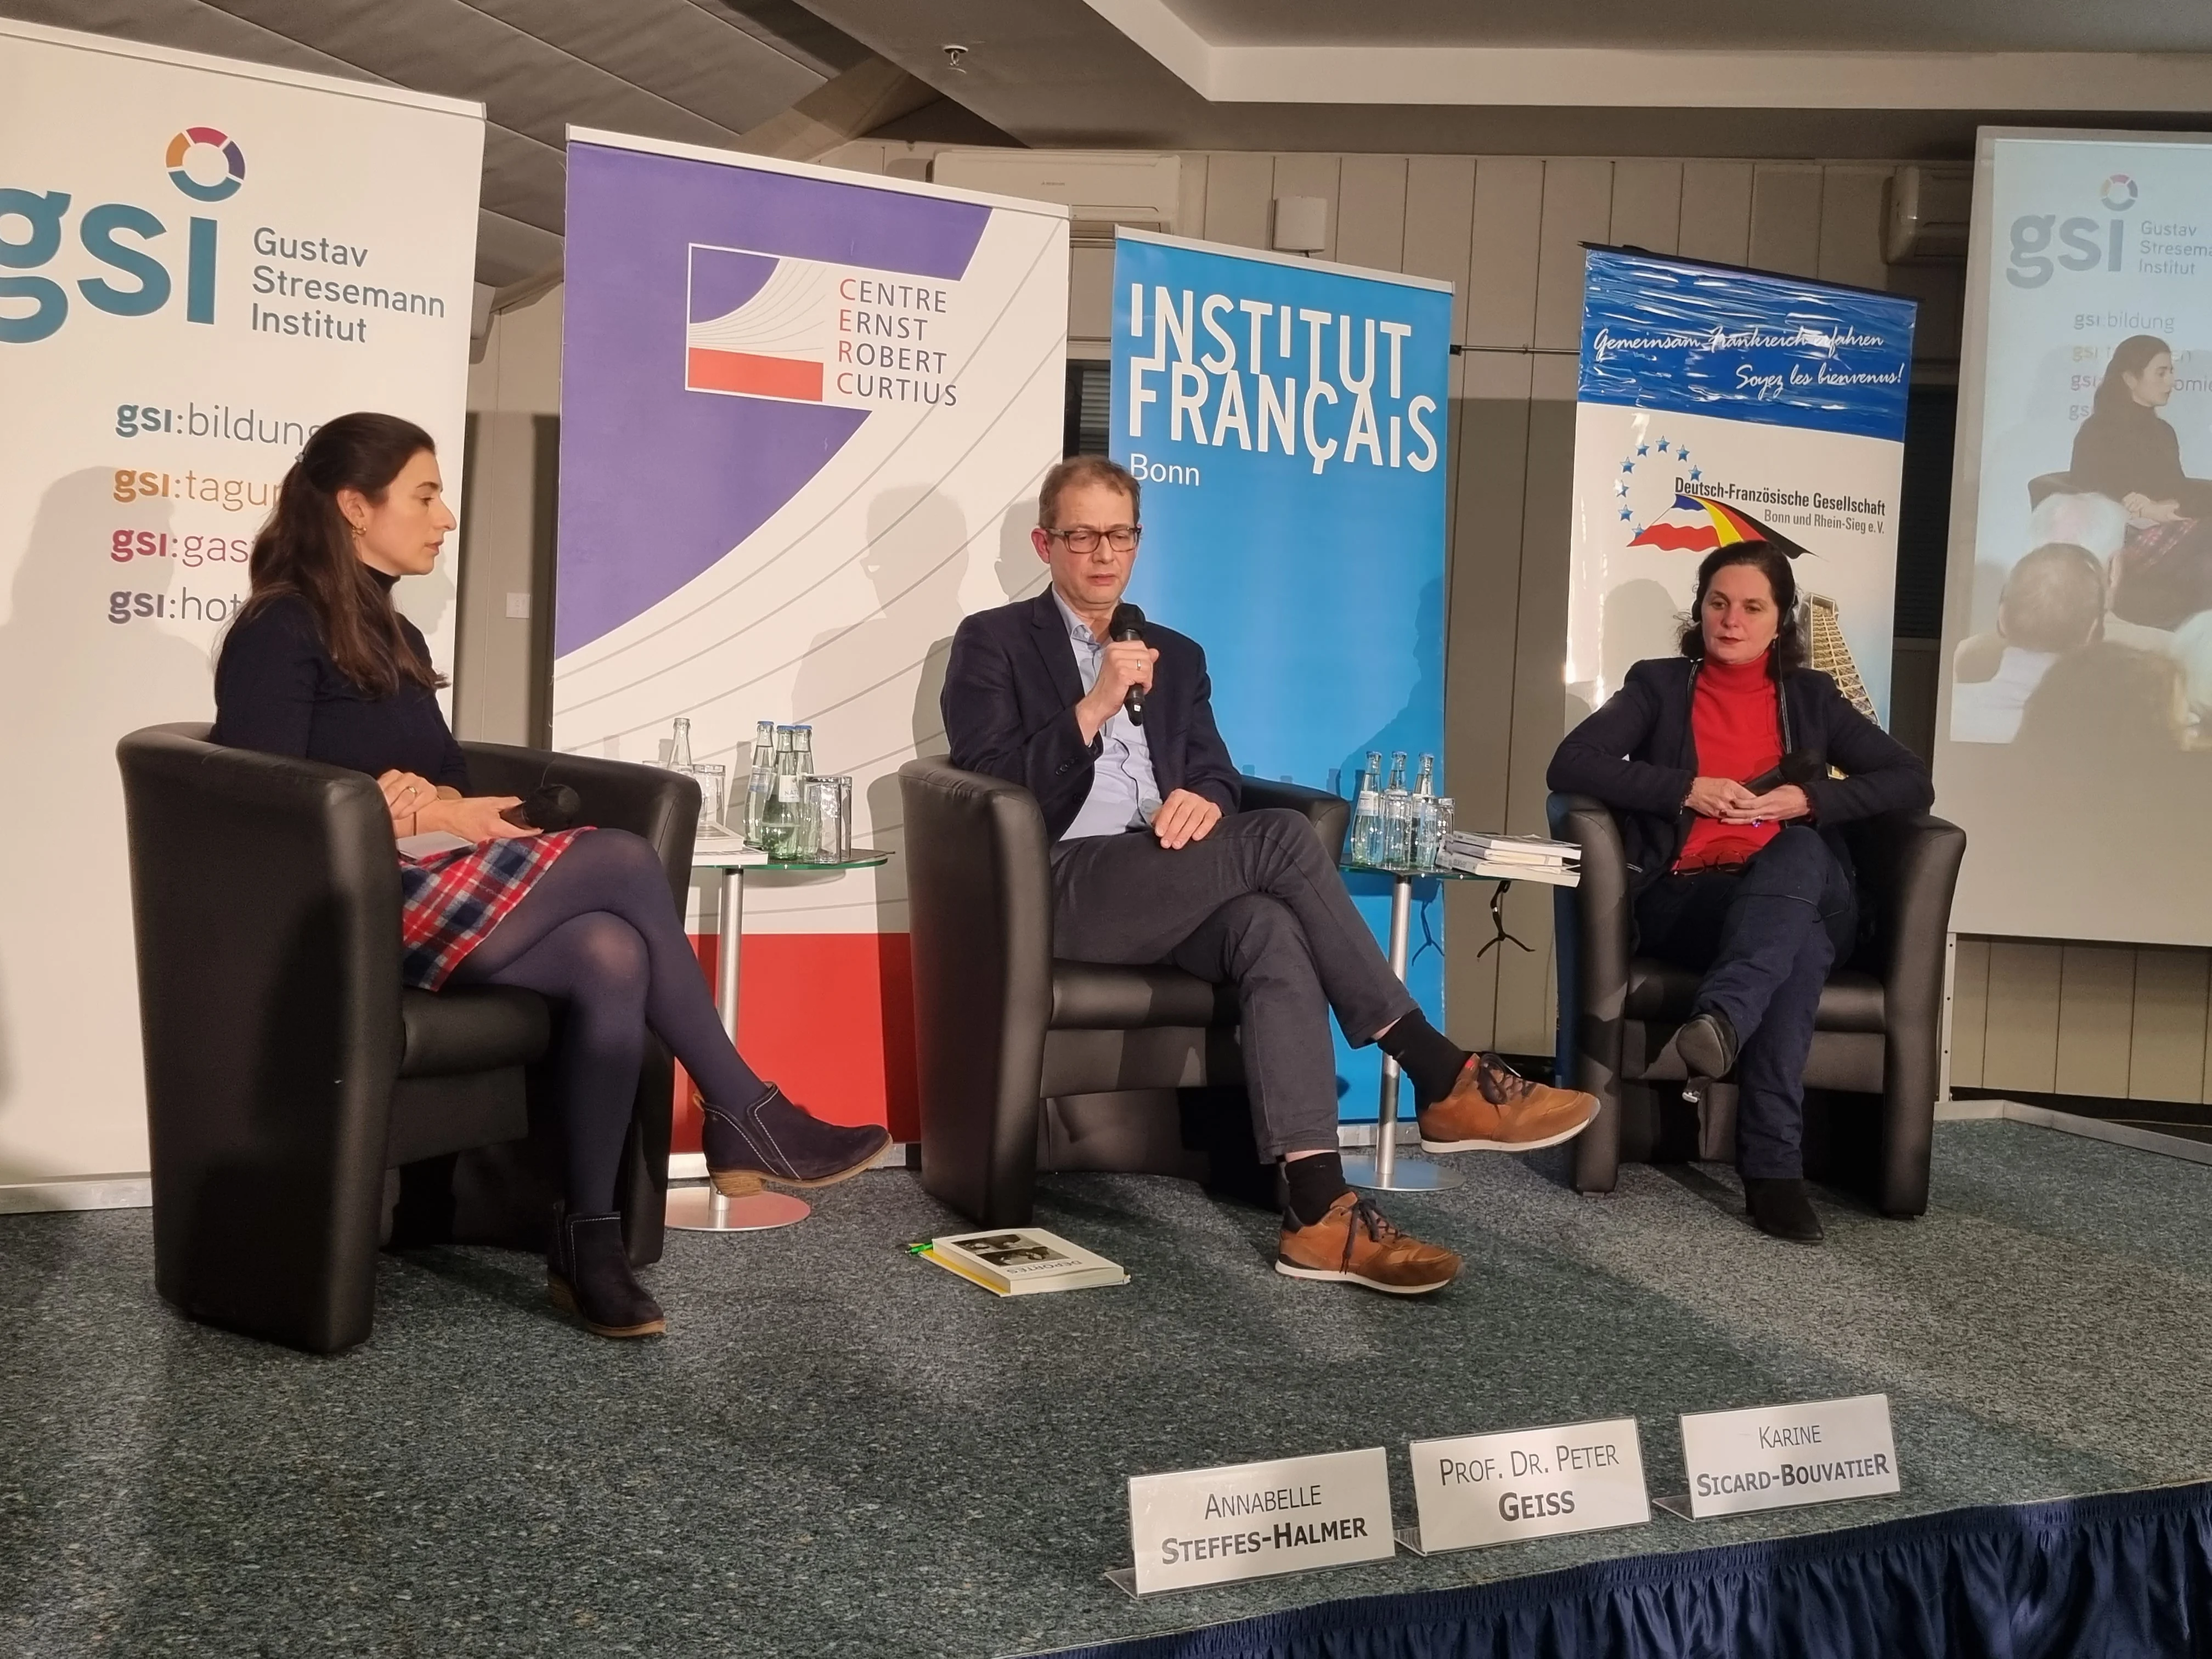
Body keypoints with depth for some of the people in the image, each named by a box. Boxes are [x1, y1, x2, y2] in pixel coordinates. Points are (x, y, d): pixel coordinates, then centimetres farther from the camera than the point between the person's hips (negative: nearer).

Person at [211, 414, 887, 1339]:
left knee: (610, 953, -25)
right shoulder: (279, 633, -5)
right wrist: (428, 816, -9)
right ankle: (740, 1115, -14)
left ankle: (587, 1237, -22)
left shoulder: (393, 640, 21)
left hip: (420, 895, 8)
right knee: (619, 859, -24)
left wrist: (432, 808, -7)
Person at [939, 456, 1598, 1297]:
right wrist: (1093, 708, -15)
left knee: (1272, 929, -32)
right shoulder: (993, 642, 9)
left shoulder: (1176, 656, 25)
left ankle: (1319, 1211, -39)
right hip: (1060, 891, -5)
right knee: (1283, 838, -27)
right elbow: (990, 786, -4)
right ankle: (1444, 1080, -22)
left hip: (1168, 890, 5)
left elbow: (1218, 776, 14)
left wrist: (1204, 800, -11)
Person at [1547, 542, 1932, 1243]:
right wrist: (1687, 788, -13)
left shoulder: (1811, 696, 19)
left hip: (1799, 898, 2)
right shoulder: (1658, 684, 13)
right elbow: (1570, 764, -4)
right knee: (1797, 947, -36)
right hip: (1683, 904, -2)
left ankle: (1721, 1020, -57)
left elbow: (1913, 782, 9)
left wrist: (1807, 799, -7)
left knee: (1800, 851, -36)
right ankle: (1776, 1166, -46)